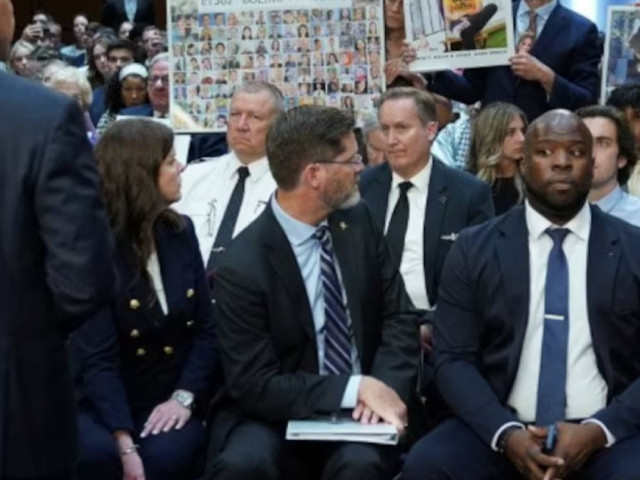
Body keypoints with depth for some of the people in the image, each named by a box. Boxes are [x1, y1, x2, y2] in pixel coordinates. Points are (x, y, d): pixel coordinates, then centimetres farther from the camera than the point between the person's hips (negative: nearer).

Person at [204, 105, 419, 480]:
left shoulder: (358, 220, 0)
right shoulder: (243, 268, -16)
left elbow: (399, 316, 4)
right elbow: (256, 385, -14)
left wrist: (386, 387, -15)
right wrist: (355, 388, -22)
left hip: (359, 414, 3)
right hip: (279, 418, -2)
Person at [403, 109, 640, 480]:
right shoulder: (474, 248, 6)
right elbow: (453, 360, 1)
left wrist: (598, 431, -14)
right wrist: (505, 432, -15)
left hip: (607, 435, -1)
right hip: (498, 430, 1)